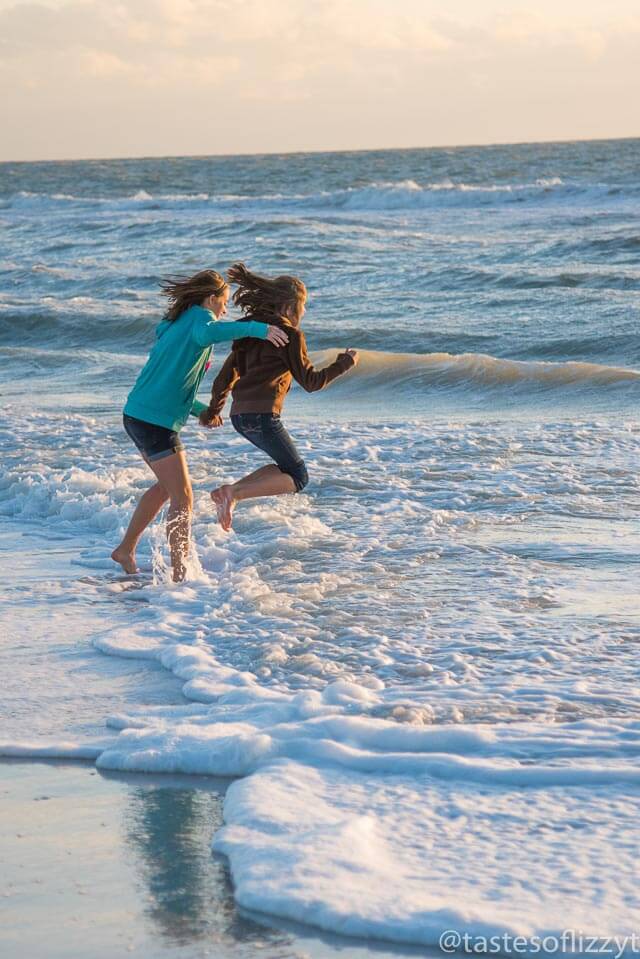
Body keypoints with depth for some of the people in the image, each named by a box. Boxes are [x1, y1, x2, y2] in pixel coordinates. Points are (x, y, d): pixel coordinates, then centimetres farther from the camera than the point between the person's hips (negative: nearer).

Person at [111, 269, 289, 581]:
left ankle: (126, 550, 31)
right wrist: (257, 328, -44)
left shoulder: (173, 323, 18)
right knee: (183, 499, -4)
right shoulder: (200, 316, -8)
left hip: (137, 415, 9)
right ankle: (180, 576, -5)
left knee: (167, 486, 26)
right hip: (156, 422, -9)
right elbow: (207, 333, -36)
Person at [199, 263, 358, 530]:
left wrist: (214, 409, 32)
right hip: (262, 415, -9)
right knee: (298, 479, 1)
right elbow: (310, 381, -4)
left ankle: (229, 493, 5)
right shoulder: (291, 335, -6)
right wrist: (344, 363, 7)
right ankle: (234, 493, -16)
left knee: (288, 467, 20)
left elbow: (227, 374, 20)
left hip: (240, 415, 9)